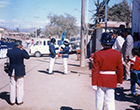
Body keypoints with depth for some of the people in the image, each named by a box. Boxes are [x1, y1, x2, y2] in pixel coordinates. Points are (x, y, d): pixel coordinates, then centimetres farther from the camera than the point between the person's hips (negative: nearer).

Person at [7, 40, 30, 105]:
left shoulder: (9, 51, -6)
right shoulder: (21, 52, -17)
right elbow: (27, 57, -2)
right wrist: (23, 50, 6)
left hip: (12, 72, 4)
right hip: (20, 72, -3)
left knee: (12, 86, 12)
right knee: (19, 86, 8)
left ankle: (12, 101, 22)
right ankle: (19, 101, 17)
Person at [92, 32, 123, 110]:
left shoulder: (97, 54, -10)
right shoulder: (117, 54, -4)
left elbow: (95, 70, -10)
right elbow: (120, 69, 0)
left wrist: (94, 83, -4)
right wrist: (119, 81, 11)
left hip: (100, 80, -1)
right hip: (112, 81, 1)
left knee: (100, 100, 12)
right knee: (110, 100, 7)